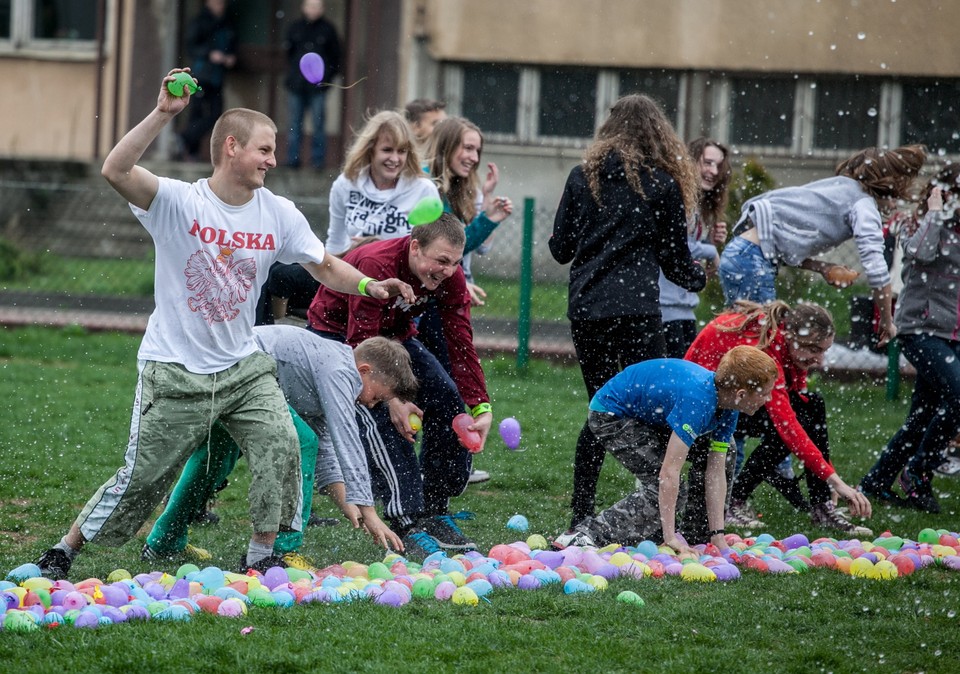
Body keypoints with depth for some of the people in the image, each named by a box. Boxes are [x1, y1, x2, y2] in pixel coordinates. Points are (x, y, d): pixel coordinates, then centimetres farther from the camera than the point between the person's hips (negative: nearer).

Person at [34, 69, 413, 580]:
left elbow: (324, 266, 8)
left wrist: (368, 285, -11)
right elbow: (115, 172, -31)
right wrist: (162, 115, -37)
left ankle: (261, 555, 0)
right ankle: (64, 550, 20)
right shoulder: (179, 202, -15)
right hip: (174, 373, -4)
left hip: (242, 366, 4)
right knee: (141, 478, 1)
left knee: (281, 446, -17)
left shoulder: (280, 215, -1)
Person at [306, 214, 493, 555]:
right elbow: (362, 344, -36)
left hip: (395, 335, 7)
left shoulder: (450, 277, -17)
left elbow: (461, 344, -15)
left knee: (446, 400, -9)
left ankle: (435, 512, 2)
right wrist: (392, 398, -42)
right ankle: (407, 522, -29)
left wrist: (481, 407, -23)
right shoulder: (376, 264, -37)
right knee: (378, 415, -27)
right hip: (337, 333, -7)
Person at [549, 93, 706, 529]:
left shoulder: (584, 176, 7)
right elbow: (674, 256, 6)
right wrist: (696, 279, 27)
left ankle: (581, 517, 12)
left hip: (586, 309, 4)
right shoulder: (663, 183, 1)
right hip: (637, 309, -4)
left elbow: (560, 248, 9)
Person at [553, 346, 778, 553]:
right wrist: (670, 538, -36)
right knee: (661, 487, -21)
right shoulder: (696, 400, -36)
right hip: (611, 415, -9)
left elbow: (716, 473, -6)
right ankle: (586, 537, -24)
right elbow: (669, 472, -38)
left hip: (647, 414, 9)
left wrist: (718, 536, -10)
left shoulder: (727, 409, -9)